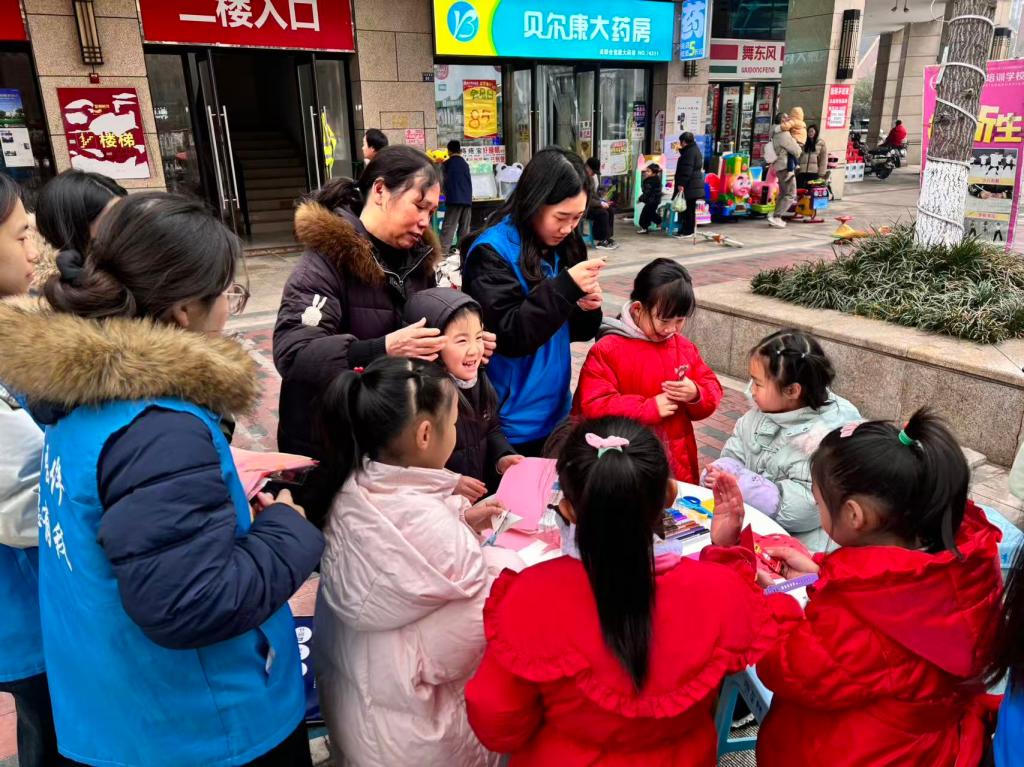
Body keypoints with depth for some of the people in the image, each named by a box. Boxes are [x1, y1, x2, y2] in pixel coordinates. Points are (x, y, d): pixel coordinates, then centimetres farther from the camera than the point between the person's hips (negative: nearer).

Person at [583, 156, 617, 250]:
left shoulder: (594, 176, 7)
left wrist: (602, 202, -1)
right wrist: (600, 203, -21)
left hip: (590, 203, 10)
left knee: (610, 210, -1)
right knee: (603, 213, -23)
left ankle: (607, 237, 2)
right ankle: (600, 241, -16)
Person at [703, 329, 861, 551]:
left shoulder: (824, 439, -21)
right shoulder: (758, 416, 1)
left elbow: (802, 508, -25)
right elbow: (733, 457, 9)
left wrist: (740, 485, -22)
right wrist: (721, 474, -14)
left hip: (796, 543, -7)